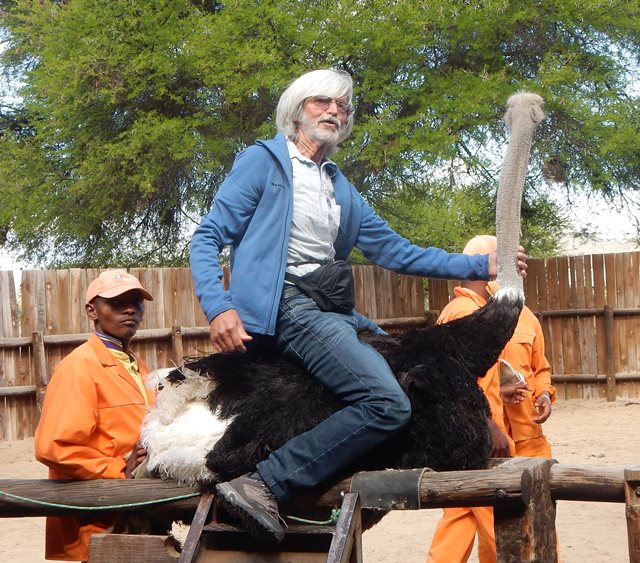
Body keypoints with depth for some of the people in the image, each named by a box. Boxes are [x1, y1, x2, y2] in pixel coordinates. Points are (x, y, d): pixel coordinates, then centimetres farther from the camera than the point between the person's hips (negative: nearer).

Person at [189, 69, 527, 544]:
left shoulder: (340, 189, 27)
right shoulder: (263, 161, 6)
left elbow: (396, 251, 25)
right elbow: (208, 238, -1)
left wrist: (482, 266, 19)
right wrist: (218, 307, -18)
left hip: (330, 311, 8)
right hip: (286, 304, -8)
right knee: (388, 403, -24)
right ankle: (262, 486, -26)